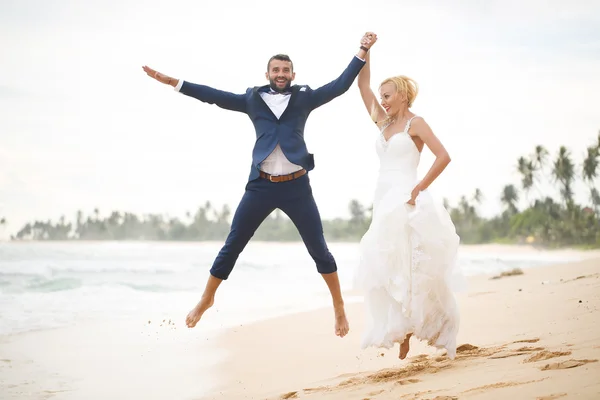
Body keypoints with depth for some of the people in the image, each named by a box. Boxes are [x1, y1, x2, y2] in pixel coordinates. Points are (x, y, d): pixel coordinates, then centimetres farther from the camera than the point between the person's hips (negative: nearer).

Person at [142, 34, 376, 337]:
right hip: (261, 186, 1)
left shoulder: (304, 97, 6)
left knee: (318, 249, 3)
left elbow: (341, 85, 2)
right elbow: (215, 96, 4)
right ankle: (206, 299, 20)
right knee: (232, 246, 5)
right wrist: (172, 82, -1)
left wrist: (363, 51, -5)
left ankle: (339, 306, 17)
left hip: (296, 186, 0)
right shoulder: (252, 99, 7)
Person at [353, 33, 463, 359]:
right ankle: (401, 332, 3)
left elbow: (443, 156, -12)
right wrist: (365, 50, 8)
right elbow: (363, 86, 17)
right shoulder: (384, 123, 17)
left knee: (406, 268, -13)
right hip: (384, 203, 7)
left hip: (406, 203, -7)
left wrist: (419, 188, -15)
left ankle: (407, 331, -11)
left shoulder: (415, 123, -2)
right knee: (388, 271, 1)